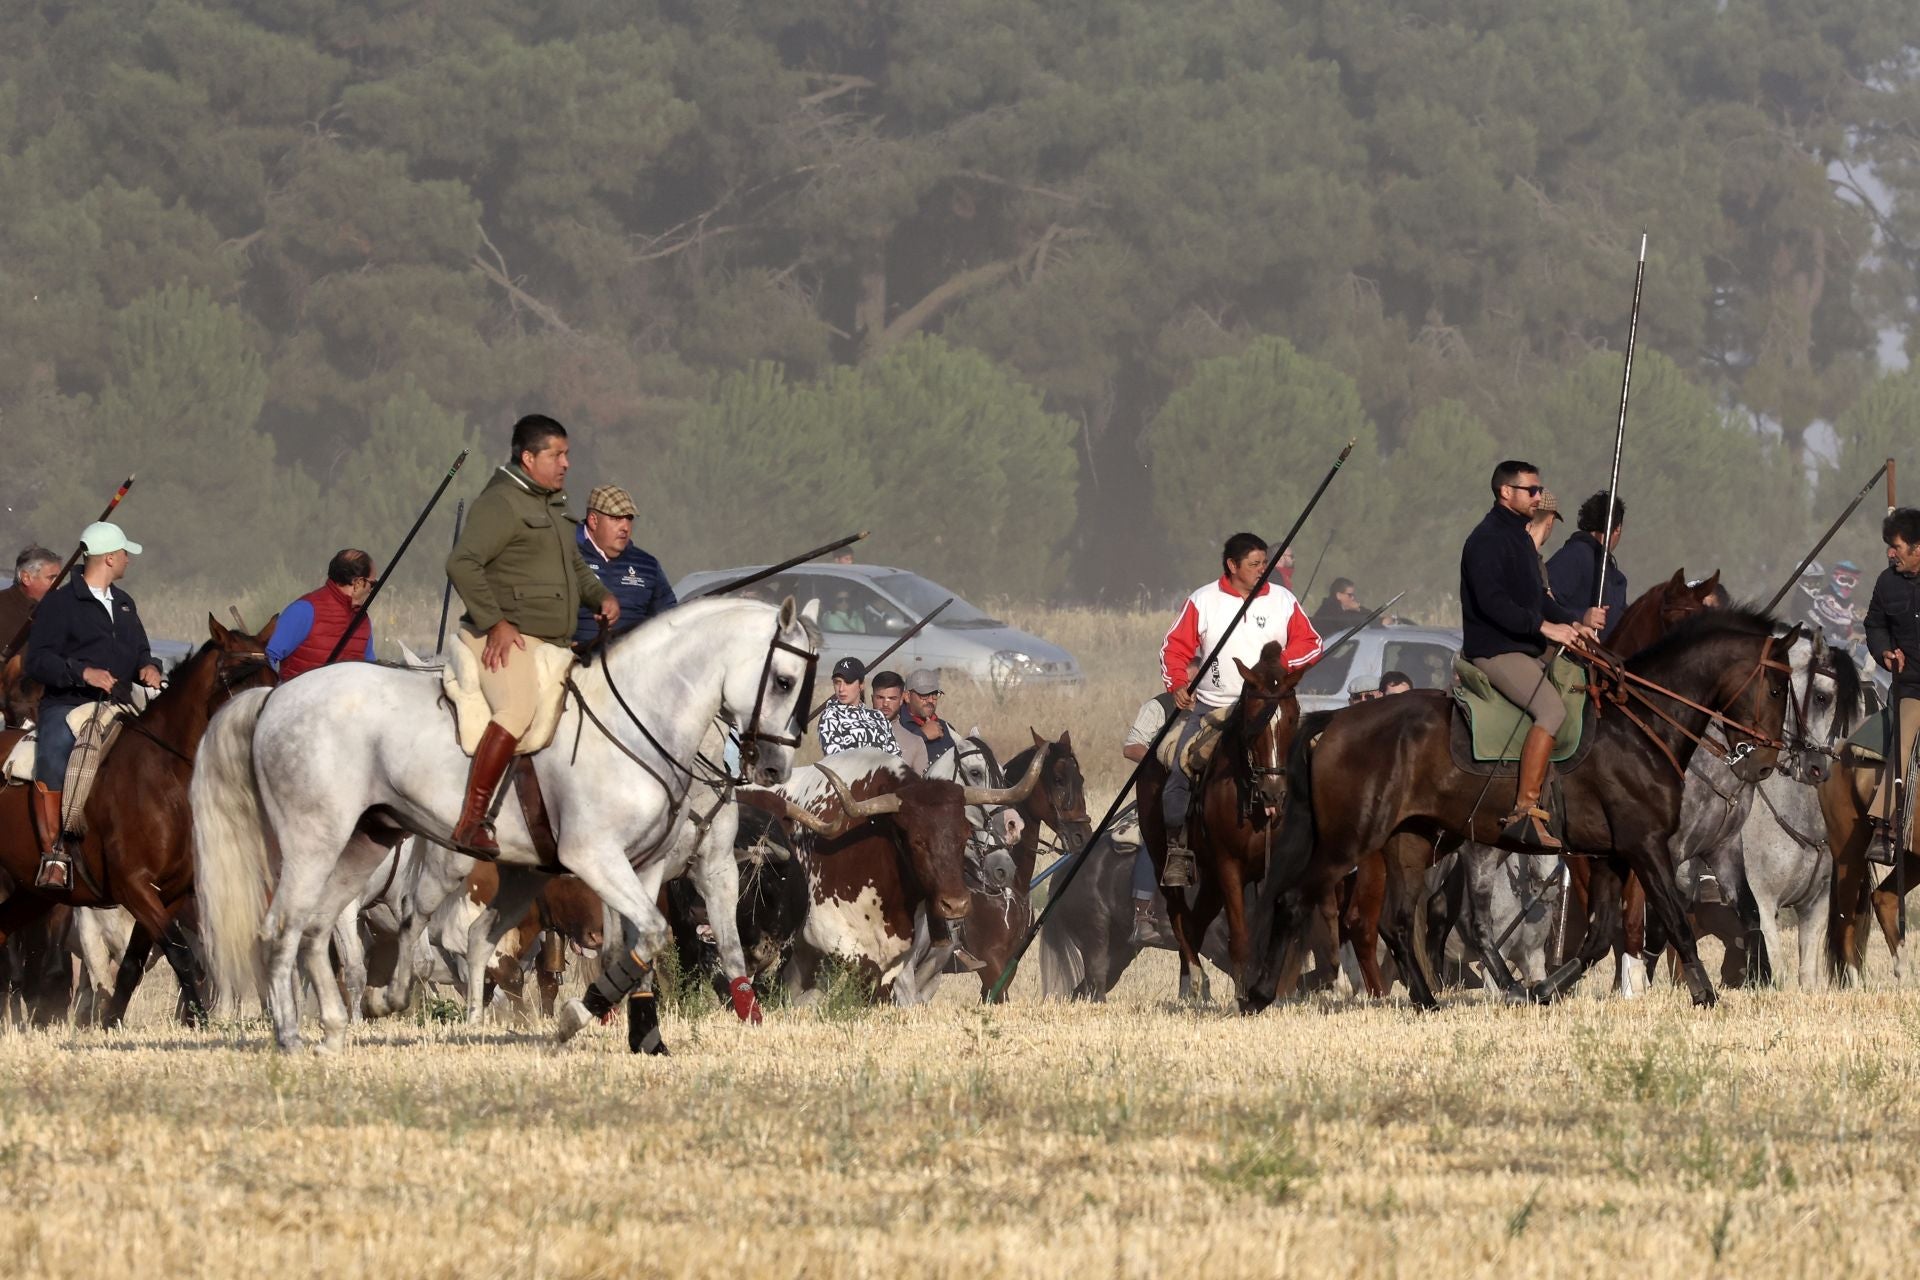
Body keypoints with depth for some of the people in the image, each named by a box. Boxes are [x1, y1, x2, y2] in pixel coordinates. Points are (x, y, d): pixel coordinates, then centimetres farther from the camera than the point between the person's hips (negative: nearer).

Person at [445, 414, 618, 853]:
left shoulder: (551, 505, 21)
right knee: (519, 708, -32)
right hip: (503, 639, -11)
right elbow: (462, 564, -20)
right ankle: (471, 823, -35)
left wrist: (600, 595, 14)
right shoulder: (501, 504, -10)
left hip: (551, 641, 11)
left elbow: (574, 566, 34)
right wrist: (495, 623, -23)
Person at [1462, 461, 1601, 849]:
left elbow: (1539, 599, 23)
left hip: (1526, 650, 11)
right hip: (1493, 651, -11)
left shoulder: (1521, 539, 21)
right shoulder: (1487, 539, -12)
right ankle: (1525, 813, -30)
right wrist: (1544, 627, -28)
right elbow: (1492, 601, -24)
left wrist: (1577, 620, 7)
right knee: (1552, 709, -28)